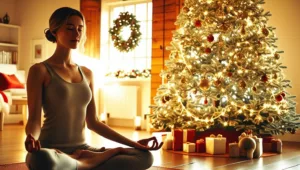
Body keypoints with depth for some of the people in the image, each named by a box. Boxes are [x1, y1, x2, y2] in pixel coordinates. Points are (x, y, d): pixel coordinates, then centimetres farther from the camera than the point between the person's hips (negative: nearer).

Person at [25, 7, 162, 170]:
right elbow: (34, 119, -8)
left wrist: (134, 143, 8)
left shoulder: (86, 73, 13)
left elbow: (92, 122, 13)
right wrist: (31, 138, -33)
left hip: (82, 149, 5)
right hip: (51, 151, -4)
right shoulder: (40, 70, -3)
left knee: (145, 156, -12)